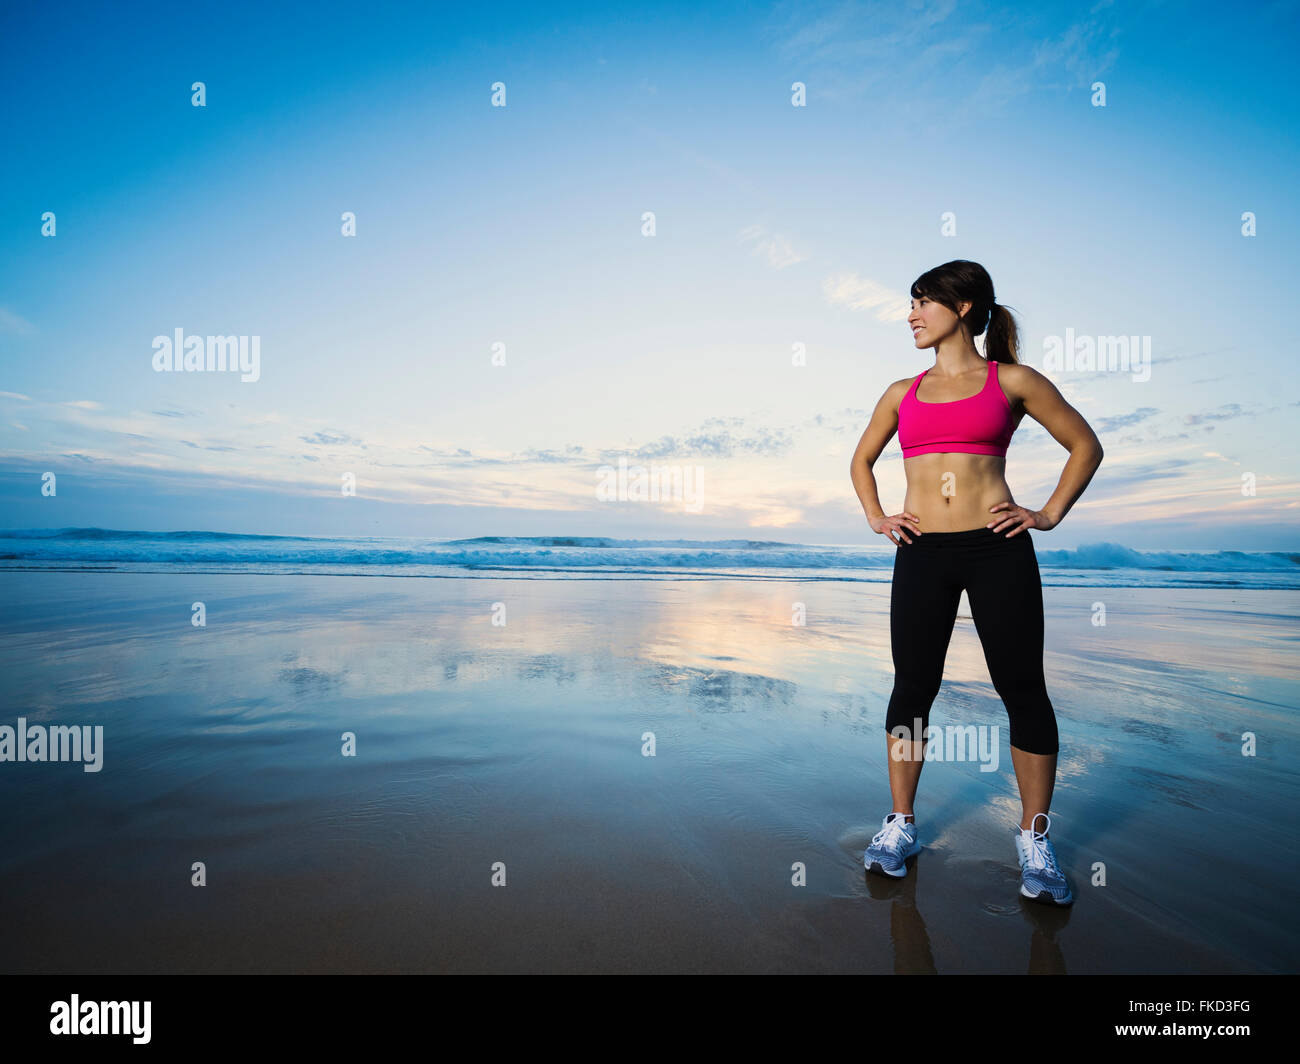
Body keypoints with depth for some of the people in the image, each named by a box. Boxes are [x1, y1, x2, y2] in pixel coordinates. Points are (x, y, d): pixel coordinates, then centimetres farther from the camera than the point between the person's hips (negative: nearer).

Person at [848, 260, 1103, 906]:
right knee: (912, 688, 6)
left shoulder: (1012, 381, 6)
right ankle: (900, 825, 22)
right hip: (922, 555, 3)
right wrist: (875, 517, 12)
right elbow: (861, 460, 26)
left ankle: (1034, 839, 23)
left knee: (1022, 690, 4)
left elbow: (1085, 446, 12)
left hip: (997, 549, -2)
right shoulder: (902, 393, 14)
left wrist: (1050, 513, 2)